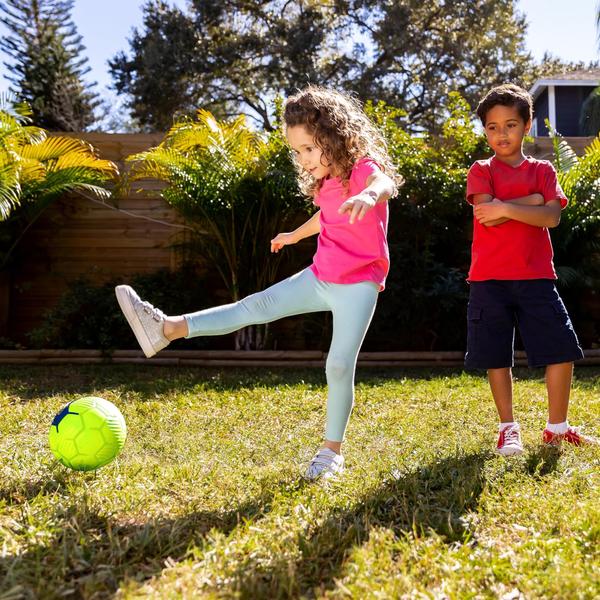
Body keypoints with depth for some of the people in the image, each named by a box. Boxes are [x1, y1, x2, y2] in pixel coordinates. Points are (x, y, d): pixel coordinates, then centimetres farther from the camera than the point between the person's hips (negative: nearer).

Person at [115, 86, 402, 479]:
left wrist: (369, 195, -66)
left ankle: (333, 450, 8)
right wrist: (295, 235, 47)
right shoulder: (326, 181, 8)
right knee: (256, 307, -1)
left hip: (359, 284, -7)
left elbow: (386, 184, -41)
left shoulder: (363, 168, -16)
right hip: (321, 277, 7)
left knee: (340, 366, -9)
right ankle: (168, 329, -4)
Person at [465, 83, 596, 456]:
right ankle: (509, 428, 18)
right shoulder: (481, 171, 6)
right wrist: (532, 200, -8)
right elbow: (486, 213, -12)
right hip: (490, 278, -2)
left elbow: (551, 217, -6)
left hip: (536, 276, 2)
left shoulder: (543, 170, 11)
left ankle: (557, 428, 16)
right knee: (497, 356, 3)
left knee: (562, 349, 0)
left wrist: (507, 207, -16)